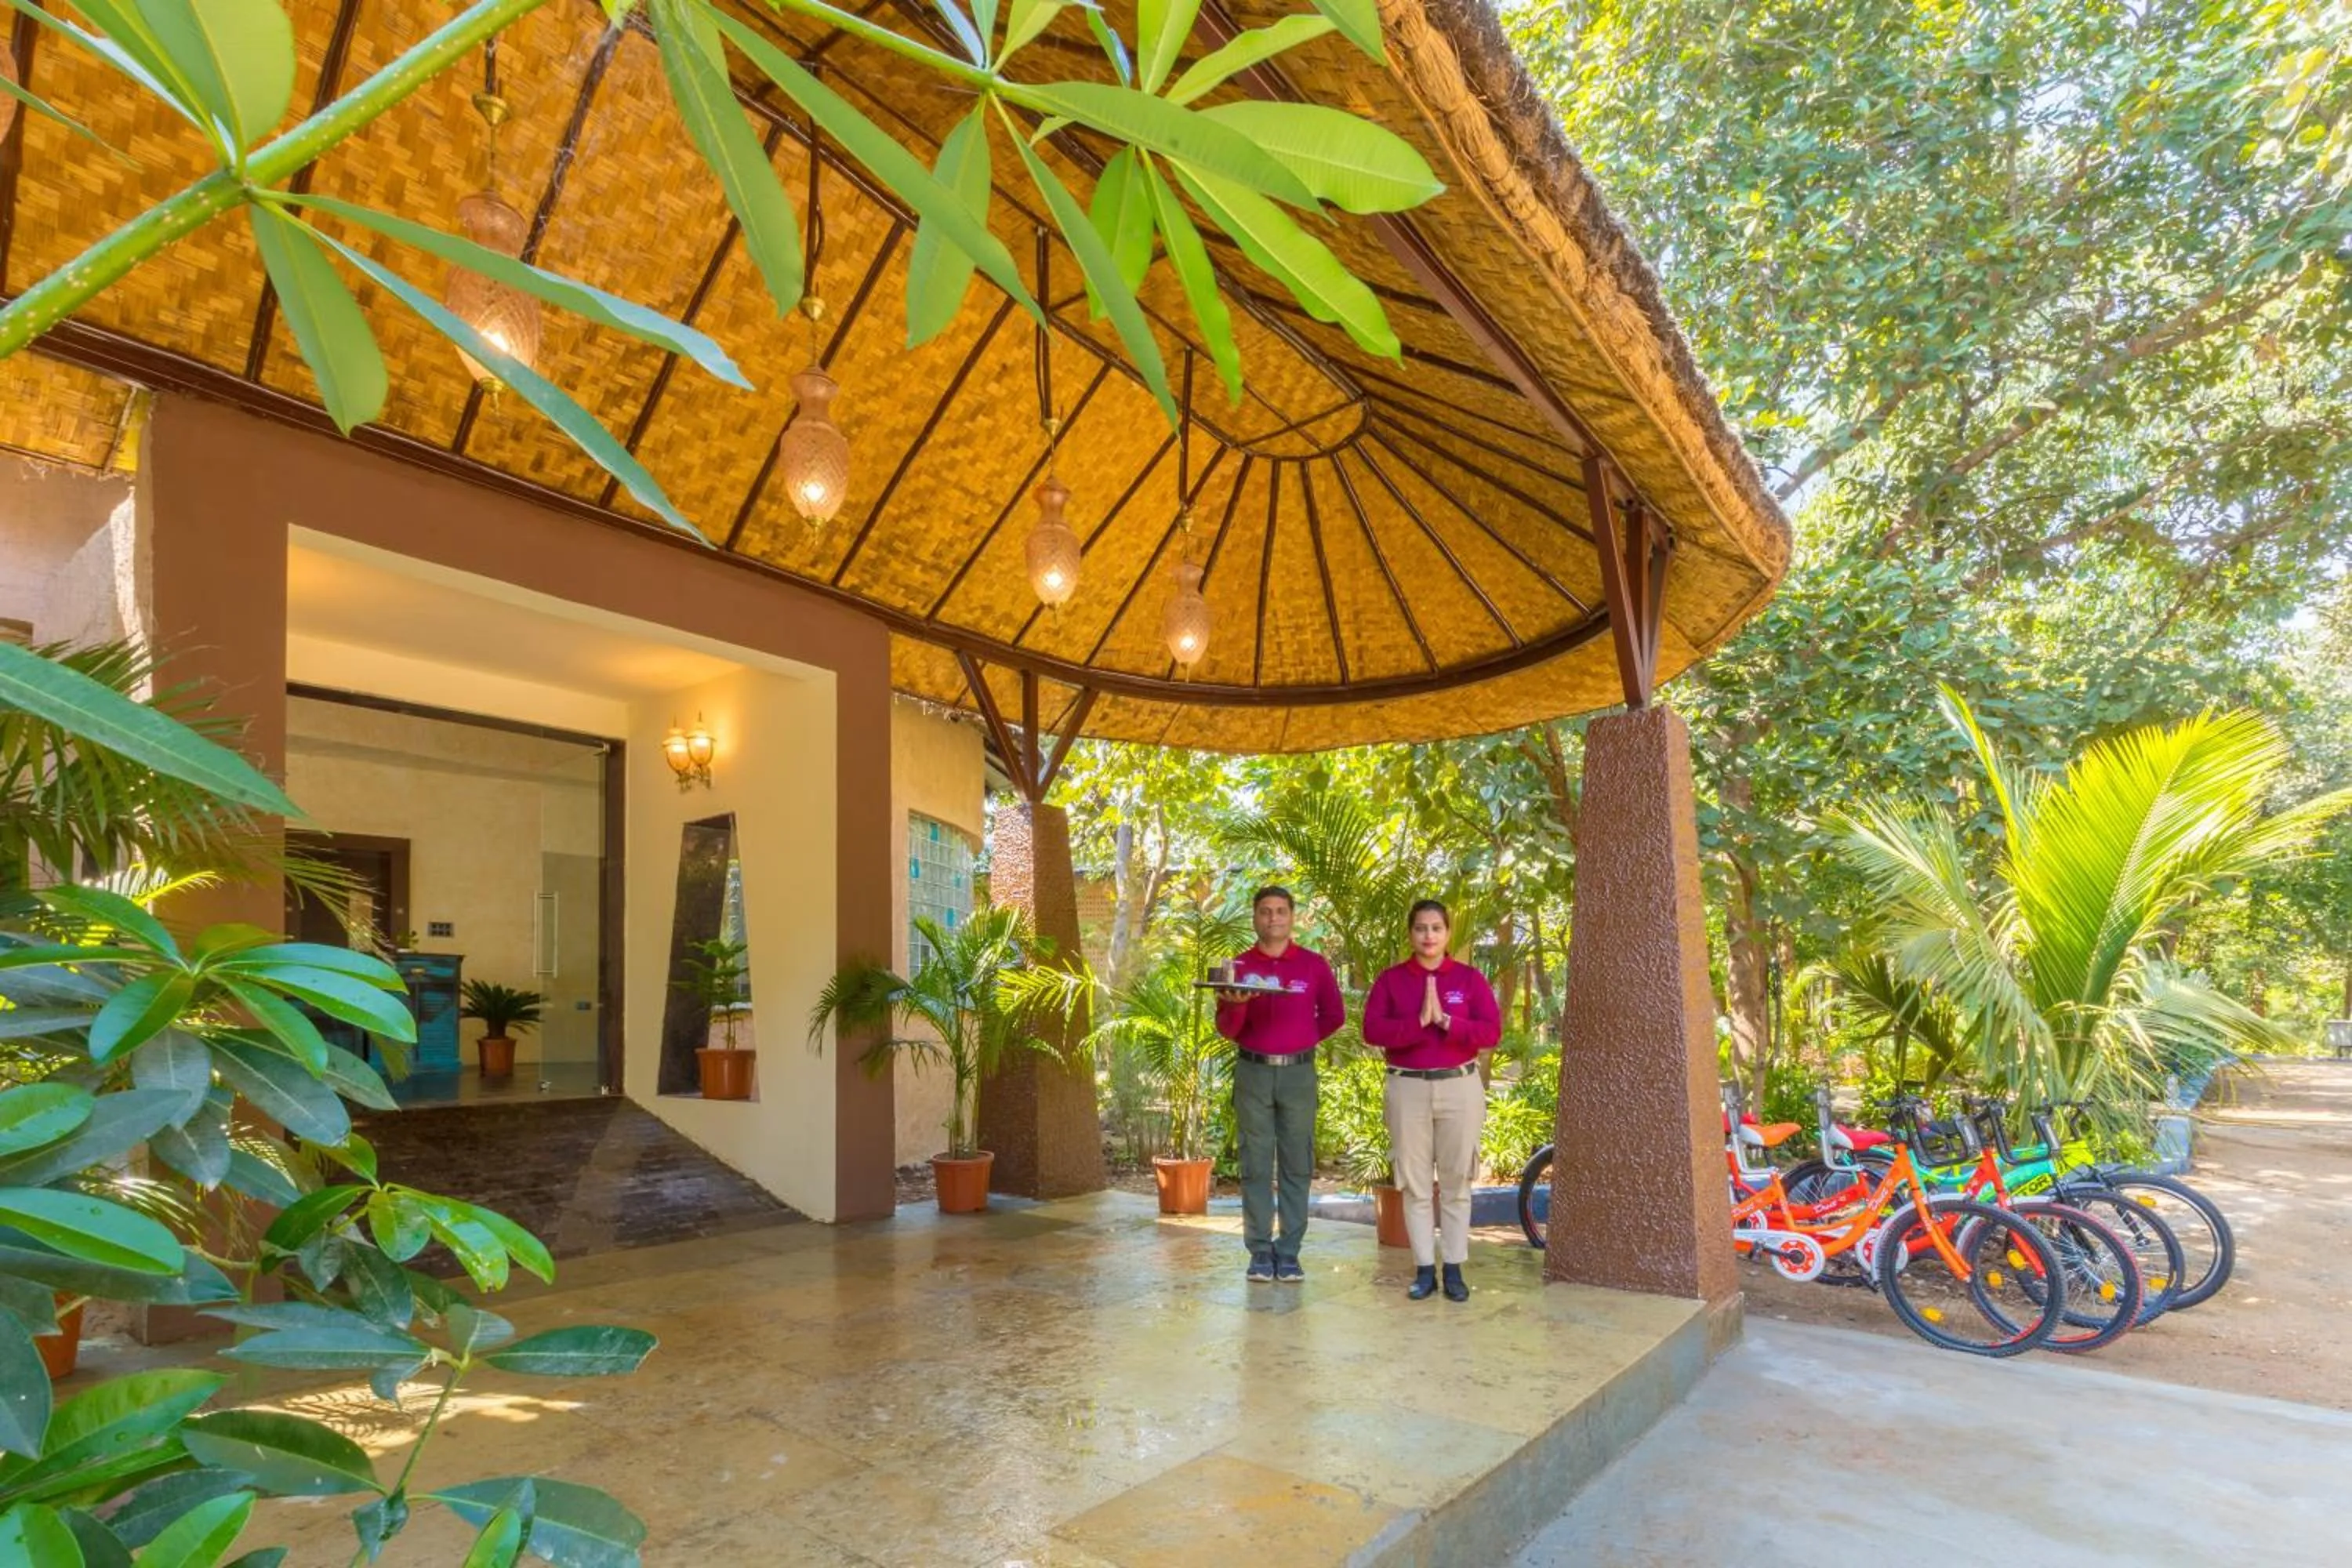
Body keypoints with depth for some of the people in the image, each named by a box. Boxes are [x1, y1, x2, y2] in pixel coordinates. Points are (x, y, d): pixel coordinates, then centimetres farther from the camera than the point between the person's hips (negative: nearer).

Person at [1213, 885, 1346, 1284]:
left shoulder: (1314, 964, 2)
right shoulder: (1239, 966, 3)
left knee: (1296, 1166, 3)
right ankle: (1260, 1252, 10)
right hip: (1252, 1074, 0)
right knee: (1256, 1166, 3)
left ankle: (1288, 1252, 11)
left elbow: (1334, 1015, 11)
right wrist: (1236, 1004, -20)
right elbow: (1227, 1030, 0)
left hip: (1298, 1073, 0)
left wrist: (1302, 1040, 4)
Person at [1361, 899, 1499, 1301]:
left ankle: (1454, 1269, 14)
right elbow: (1372, 1031, -8)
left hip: (1459, 1087, 0)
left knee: (1456, 1182, 5)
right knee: (1415, 1183, 4)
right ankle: (1424, 1269, 13)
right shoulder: (1390, 979, 3)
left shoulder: (1470, 978, 3)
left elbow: (1492, 1032, -6)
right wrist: (1419, 1021, -19)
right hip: (1408, 1088, 0)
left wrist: (1446, 1020, -17)